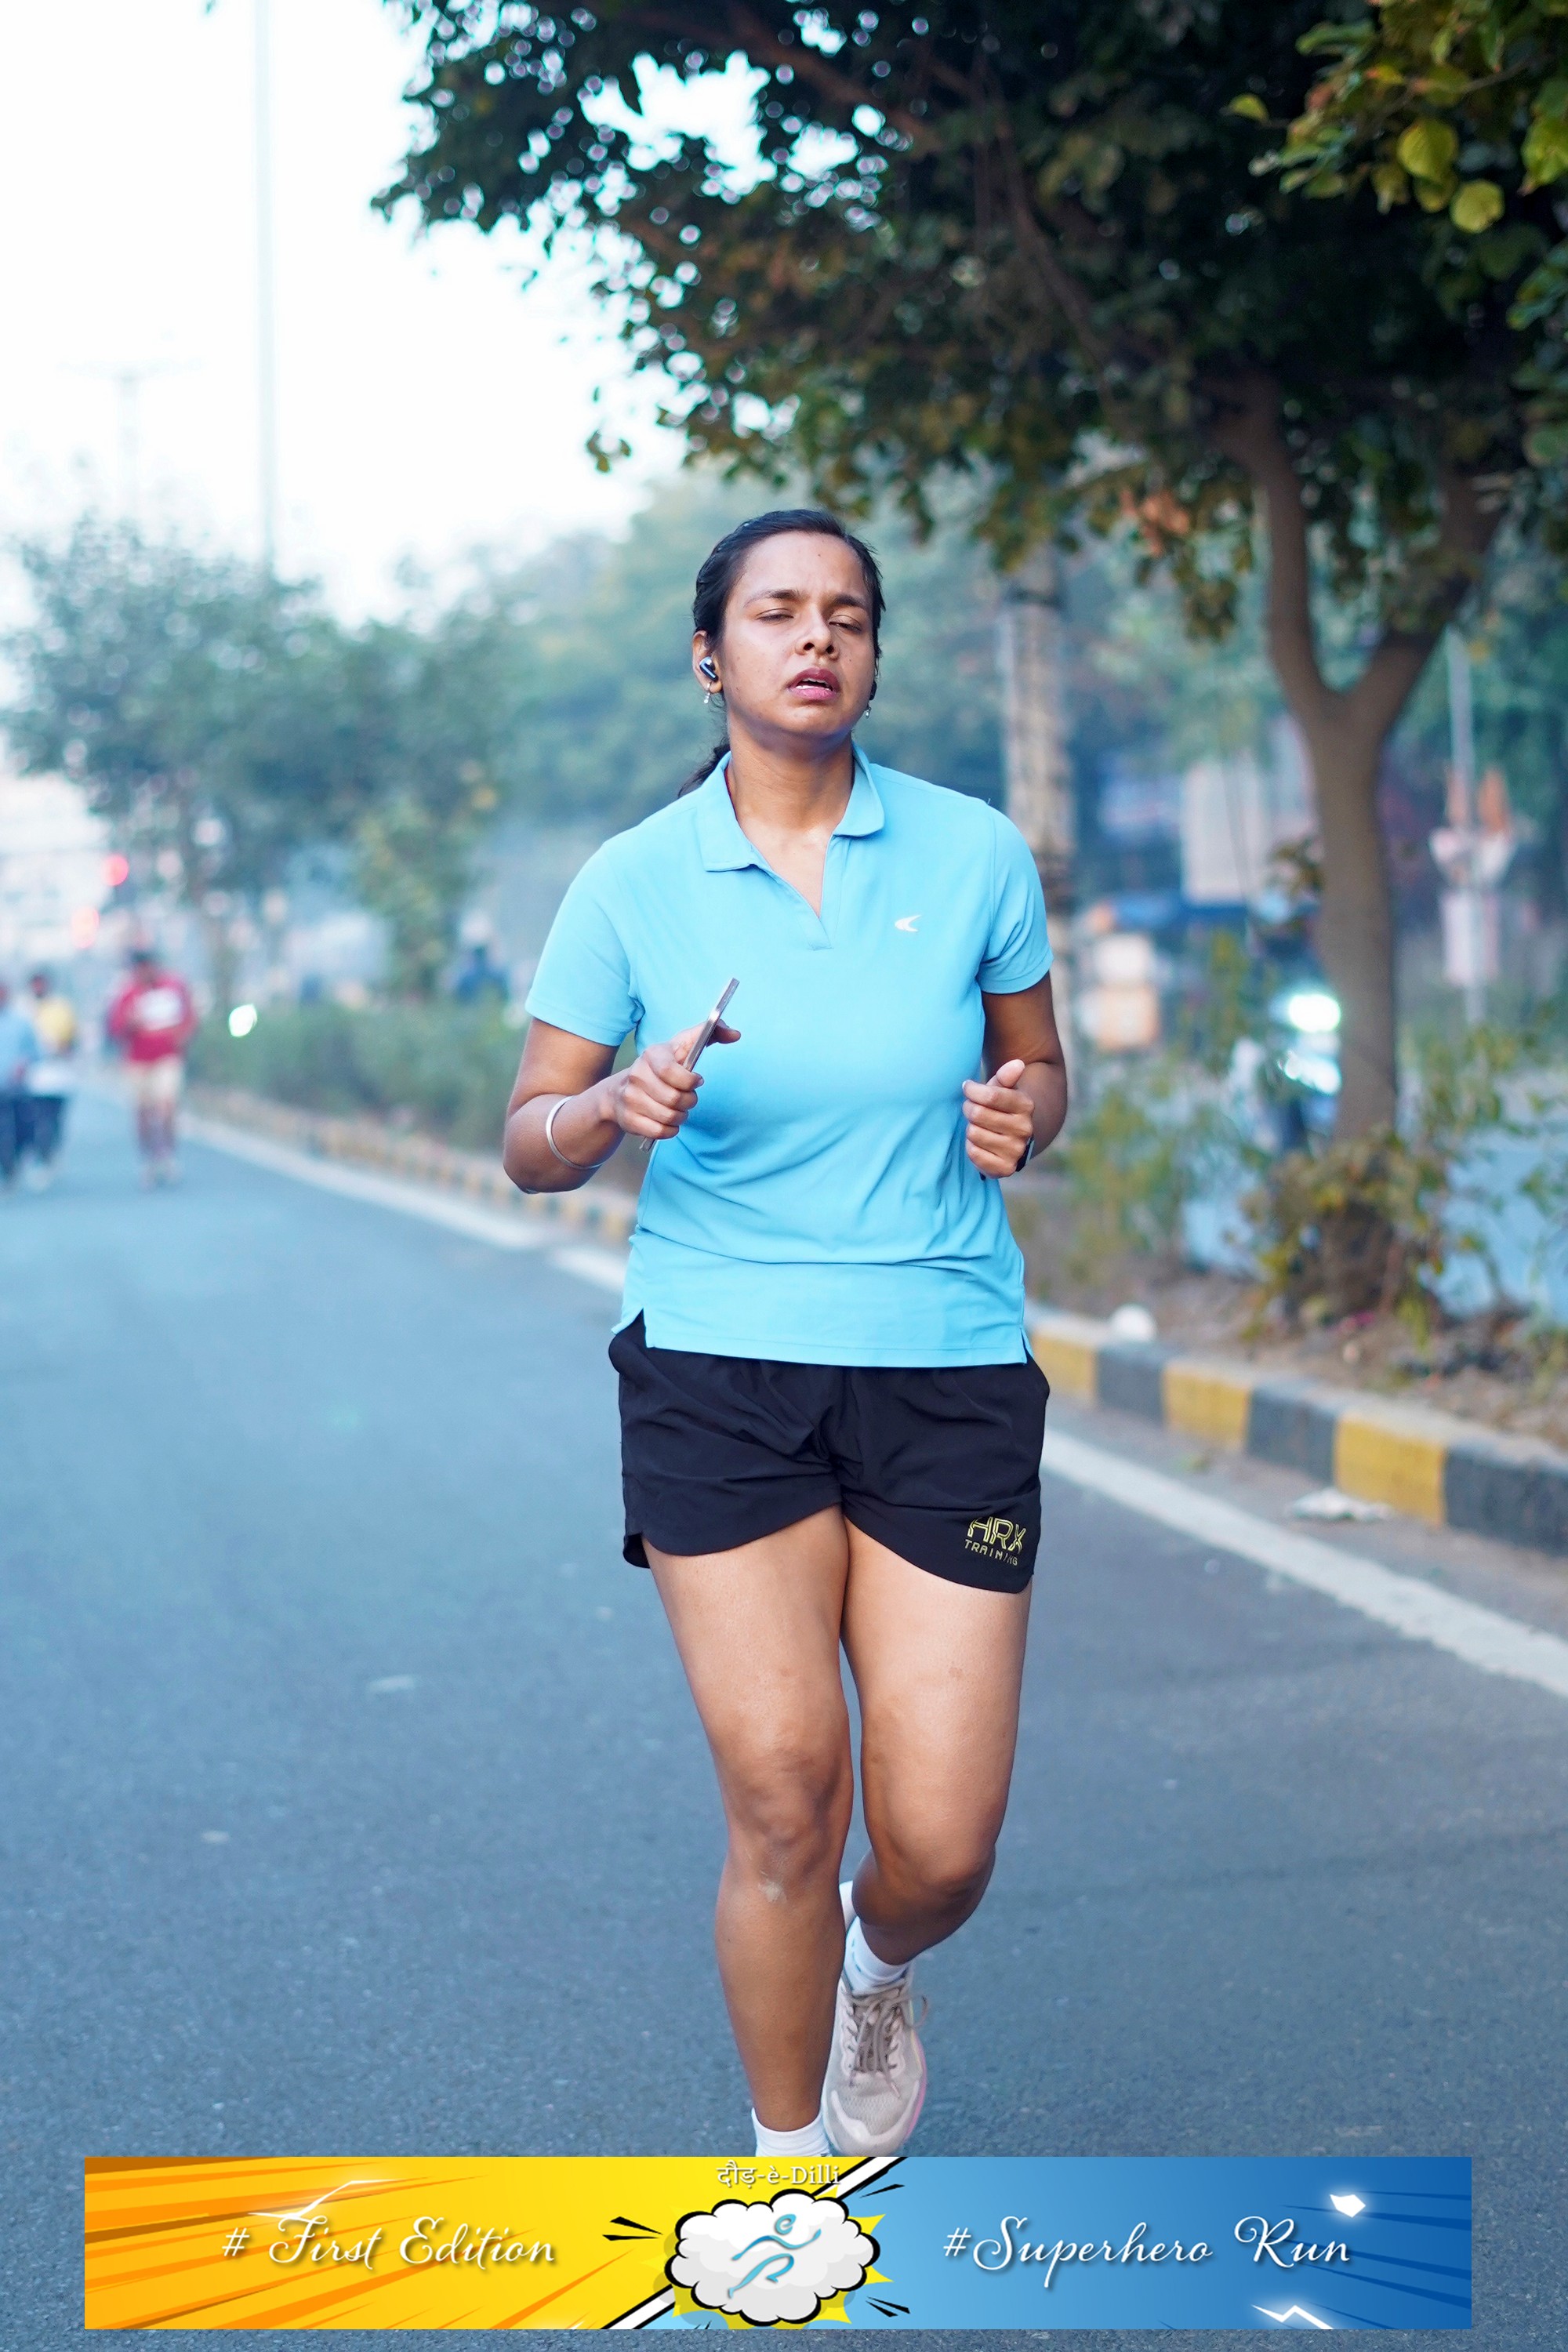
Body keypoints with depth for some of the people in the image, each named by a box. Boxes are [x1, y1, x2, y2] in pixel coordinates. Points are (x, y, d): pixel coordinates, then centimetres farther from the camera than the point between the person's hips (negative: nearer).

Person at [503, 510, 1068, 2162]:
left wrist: (1023, 1115, -8)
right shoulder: (634, 883, 1)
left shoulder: (975, 855, 3)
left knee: (939, 1846, -4)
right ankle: (791, 2161, 13)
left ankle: (876, 1975, 34)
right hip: (717, 1372, -1)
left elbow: (1036, 1066, 16)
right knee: (781, 1794, -9)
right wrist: (616, 1107, -16)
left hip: (948, 1372, 1)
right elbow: (529, 1144, 5)